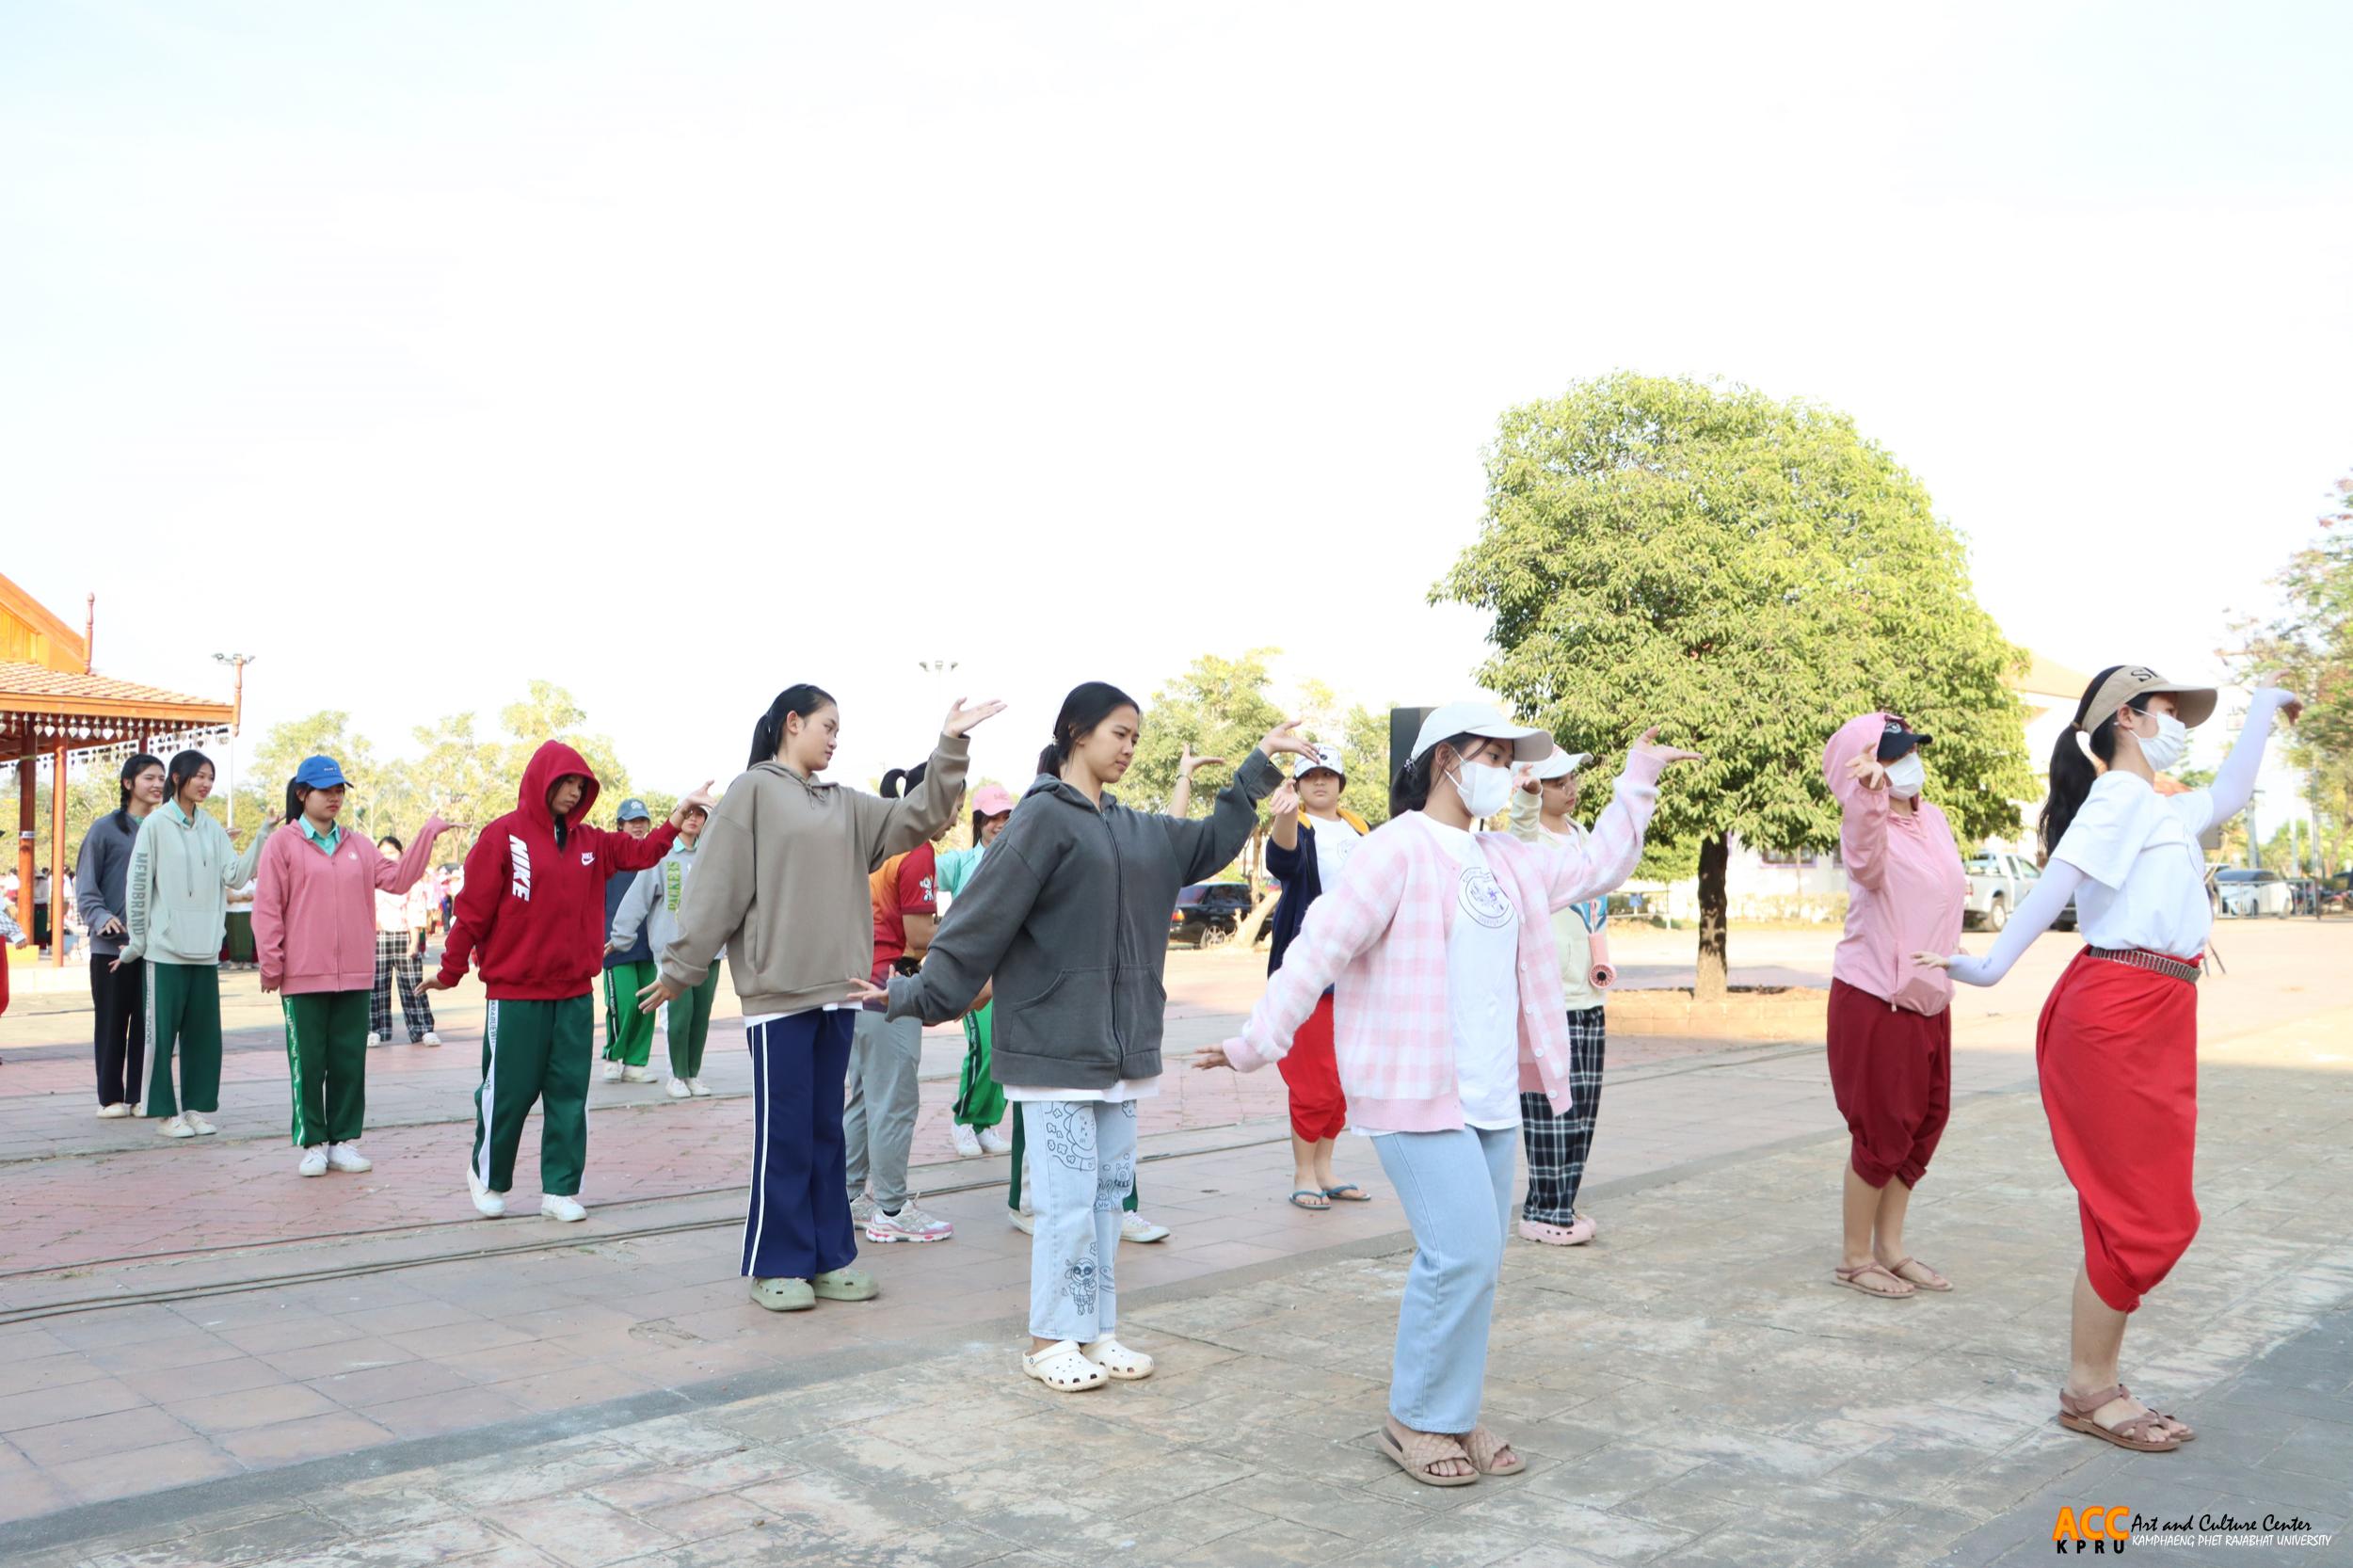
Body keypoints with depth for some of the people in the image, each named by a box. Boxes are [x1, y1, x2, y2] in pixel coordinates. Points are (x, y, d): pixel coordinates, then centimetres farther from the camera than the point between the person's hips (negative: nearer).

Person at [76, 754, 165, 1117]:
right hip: (111, 945, -3)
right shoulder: (106, 828, -1)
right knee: (112, 1021, 4)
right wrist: (101, 917, -16)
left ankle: (139, 1095, 12)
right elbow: (85, 885, -1)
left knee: (147, 1022, 4)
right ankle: (111, 1097, 14)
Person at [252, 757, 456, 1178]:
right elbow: (267, 908, -4)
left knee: (350, 1060, 8)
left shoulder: (357, 847, 12)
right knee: (308, 1062, 3)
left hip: (355, 975, 4)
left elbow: (397, 878, 5)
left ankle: (343, 1140, 16)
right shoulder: (282, 844, -2)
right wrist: (270, 963, -7)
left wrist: (427, 834, -1)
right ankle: (312, 1144, 12)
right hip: (303, 977, -4)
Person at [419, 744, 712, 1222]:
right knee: (509, 1091, 6)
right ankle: (487, 1177, 28)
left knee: (569, 1092, 6)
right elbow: (473, 909, -5)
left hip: (575, 993, 5)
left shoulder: (588, 842, 8)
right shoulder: (503, 836, -7)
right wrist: (449, 972, -2)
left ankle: (560, 1189, 15)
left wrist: (679, 814, -14)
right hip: (515, 993, -4)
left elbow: (641, 852, 0)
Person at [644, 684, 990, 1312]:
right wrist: (680, 968, -9)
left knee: (827, 1130, 11)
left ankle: (829, 1257, 19)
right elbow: (717, 884, -8)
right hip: (777, 992, -6)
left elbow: (919, 817, 9)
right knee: (783, 1133, -1)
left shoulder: (844, 806, 15)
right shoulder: (754, 791, -4)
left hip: (837, 991, 6)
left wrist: (950, 748, 0)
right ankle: (775, 1265, 10)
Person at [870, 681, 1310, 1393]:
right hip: (1056, 1044, -8)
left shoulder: (1135, 830, 14)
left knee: (1108, 1191, 12)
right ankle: (1048, 1341, 11)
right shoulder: (1043, 817, -10)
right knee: (1068, 1196, -3)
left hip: (1120, 1042, 8)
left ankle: (1094, 1332, 22)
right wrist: (921, 995, -15)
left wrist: (1260, 765, 22)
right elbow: (984, 914, -14)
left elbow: (1213, 842, 24)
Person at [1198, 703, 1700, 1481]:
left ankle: (1452, 1416, 24)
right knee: (1463, 1254, -11)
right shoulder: (1396, 850, -12)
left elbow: (1595, 866, 28)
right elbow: (1321, 948, -15)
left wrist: (1636, 784, 26)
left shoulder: (1504, 859, 14)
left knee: (1474, 1259, 10)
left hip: (1493, 1095, 8)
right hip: (1418, 1094, -8)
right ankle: (1415, 1420, 8)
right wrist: (1257, 1043, -17)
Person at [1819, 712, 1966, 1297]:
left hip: (1928, 1001, 8)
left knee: (1924, 1125, 14)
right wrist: (1869, 795, -61)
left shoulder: (1933, 818, 7)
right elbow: (1866, 860, -42)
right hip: (1873, 1001, -8)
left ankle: (1889, 1249, 27)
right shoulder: (1867, 826, -17)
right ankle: (1855, 1259, 14)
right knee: (1883, 1132, -1)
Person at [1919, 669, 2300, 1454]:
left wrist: (2263, 708, 46)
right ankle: (2087, 1392, 5)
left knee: (2150, 1214, 11)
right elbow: (2057, 880, -20)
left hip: (2152, 1021, 10)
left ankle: (2099, 1384, 17)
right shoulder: (2121, 794, -8)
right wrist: (1991, 966, -29)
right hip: (2121, 1014, -10)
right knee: (2141, 1216, -6)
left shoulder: (2160, 809, 23)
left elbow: (2228, 794, 41)